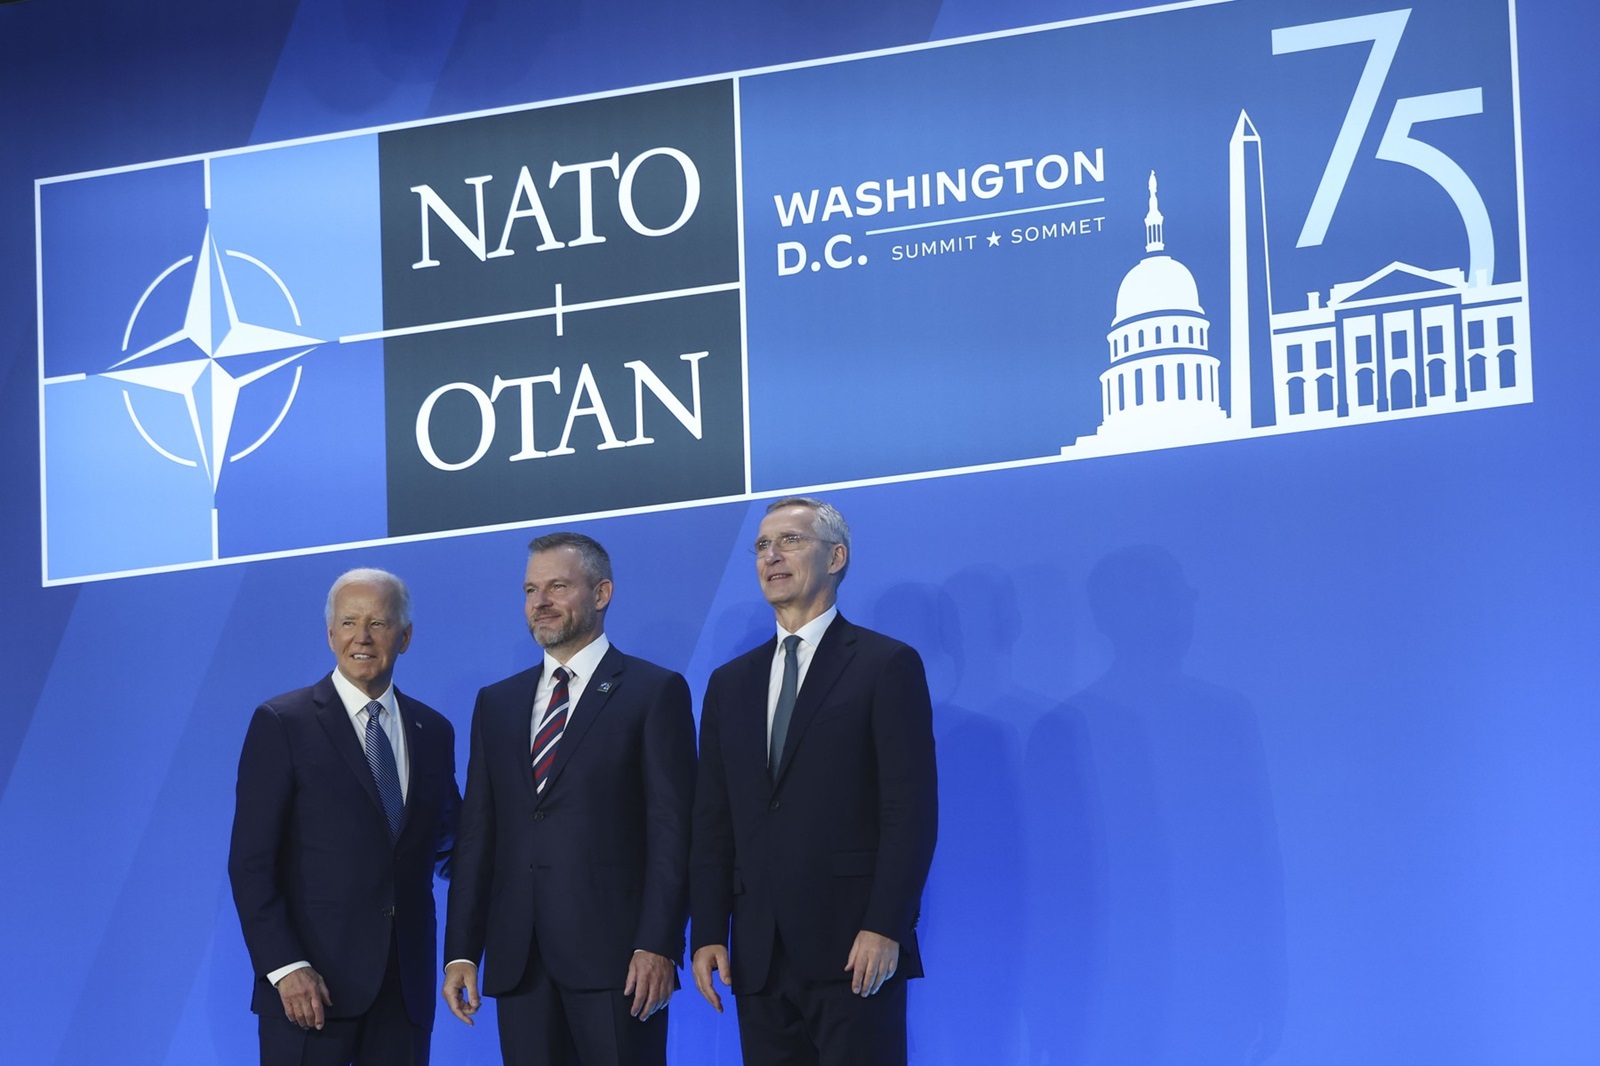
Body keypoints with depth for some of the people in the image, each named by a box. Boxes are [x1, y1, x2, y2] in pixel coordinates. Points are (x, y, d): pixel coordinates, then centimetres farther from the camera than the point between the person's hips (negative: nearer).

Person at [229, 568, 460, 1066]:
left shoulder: (433, 731, 13)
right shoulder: (282, 723, -2)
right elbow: (251, 861, -7)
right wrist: (284, 967, -16)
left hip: (405, 986, 4)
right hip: (311, 985, -4)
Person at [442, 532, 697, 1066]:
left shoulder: (655, 691, 2)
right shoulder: (497, 702, 17)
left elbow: (671, 829, -5)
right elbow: (477, 834, 14)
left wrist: (658, 945, -13)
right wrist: (461, 951, 6)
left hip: (613, 955, -5)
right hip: (519, 959, 5)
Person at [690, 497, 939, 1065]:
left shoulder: (887, 665, 1)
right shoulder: (731, 683, 18)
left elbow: (911, 810, -6)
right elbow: (712, 823, 15)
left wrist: (886, 929, -14)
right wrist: (707, 934, 5)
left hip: (855, 952, -5)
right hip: (759, 955, 5)